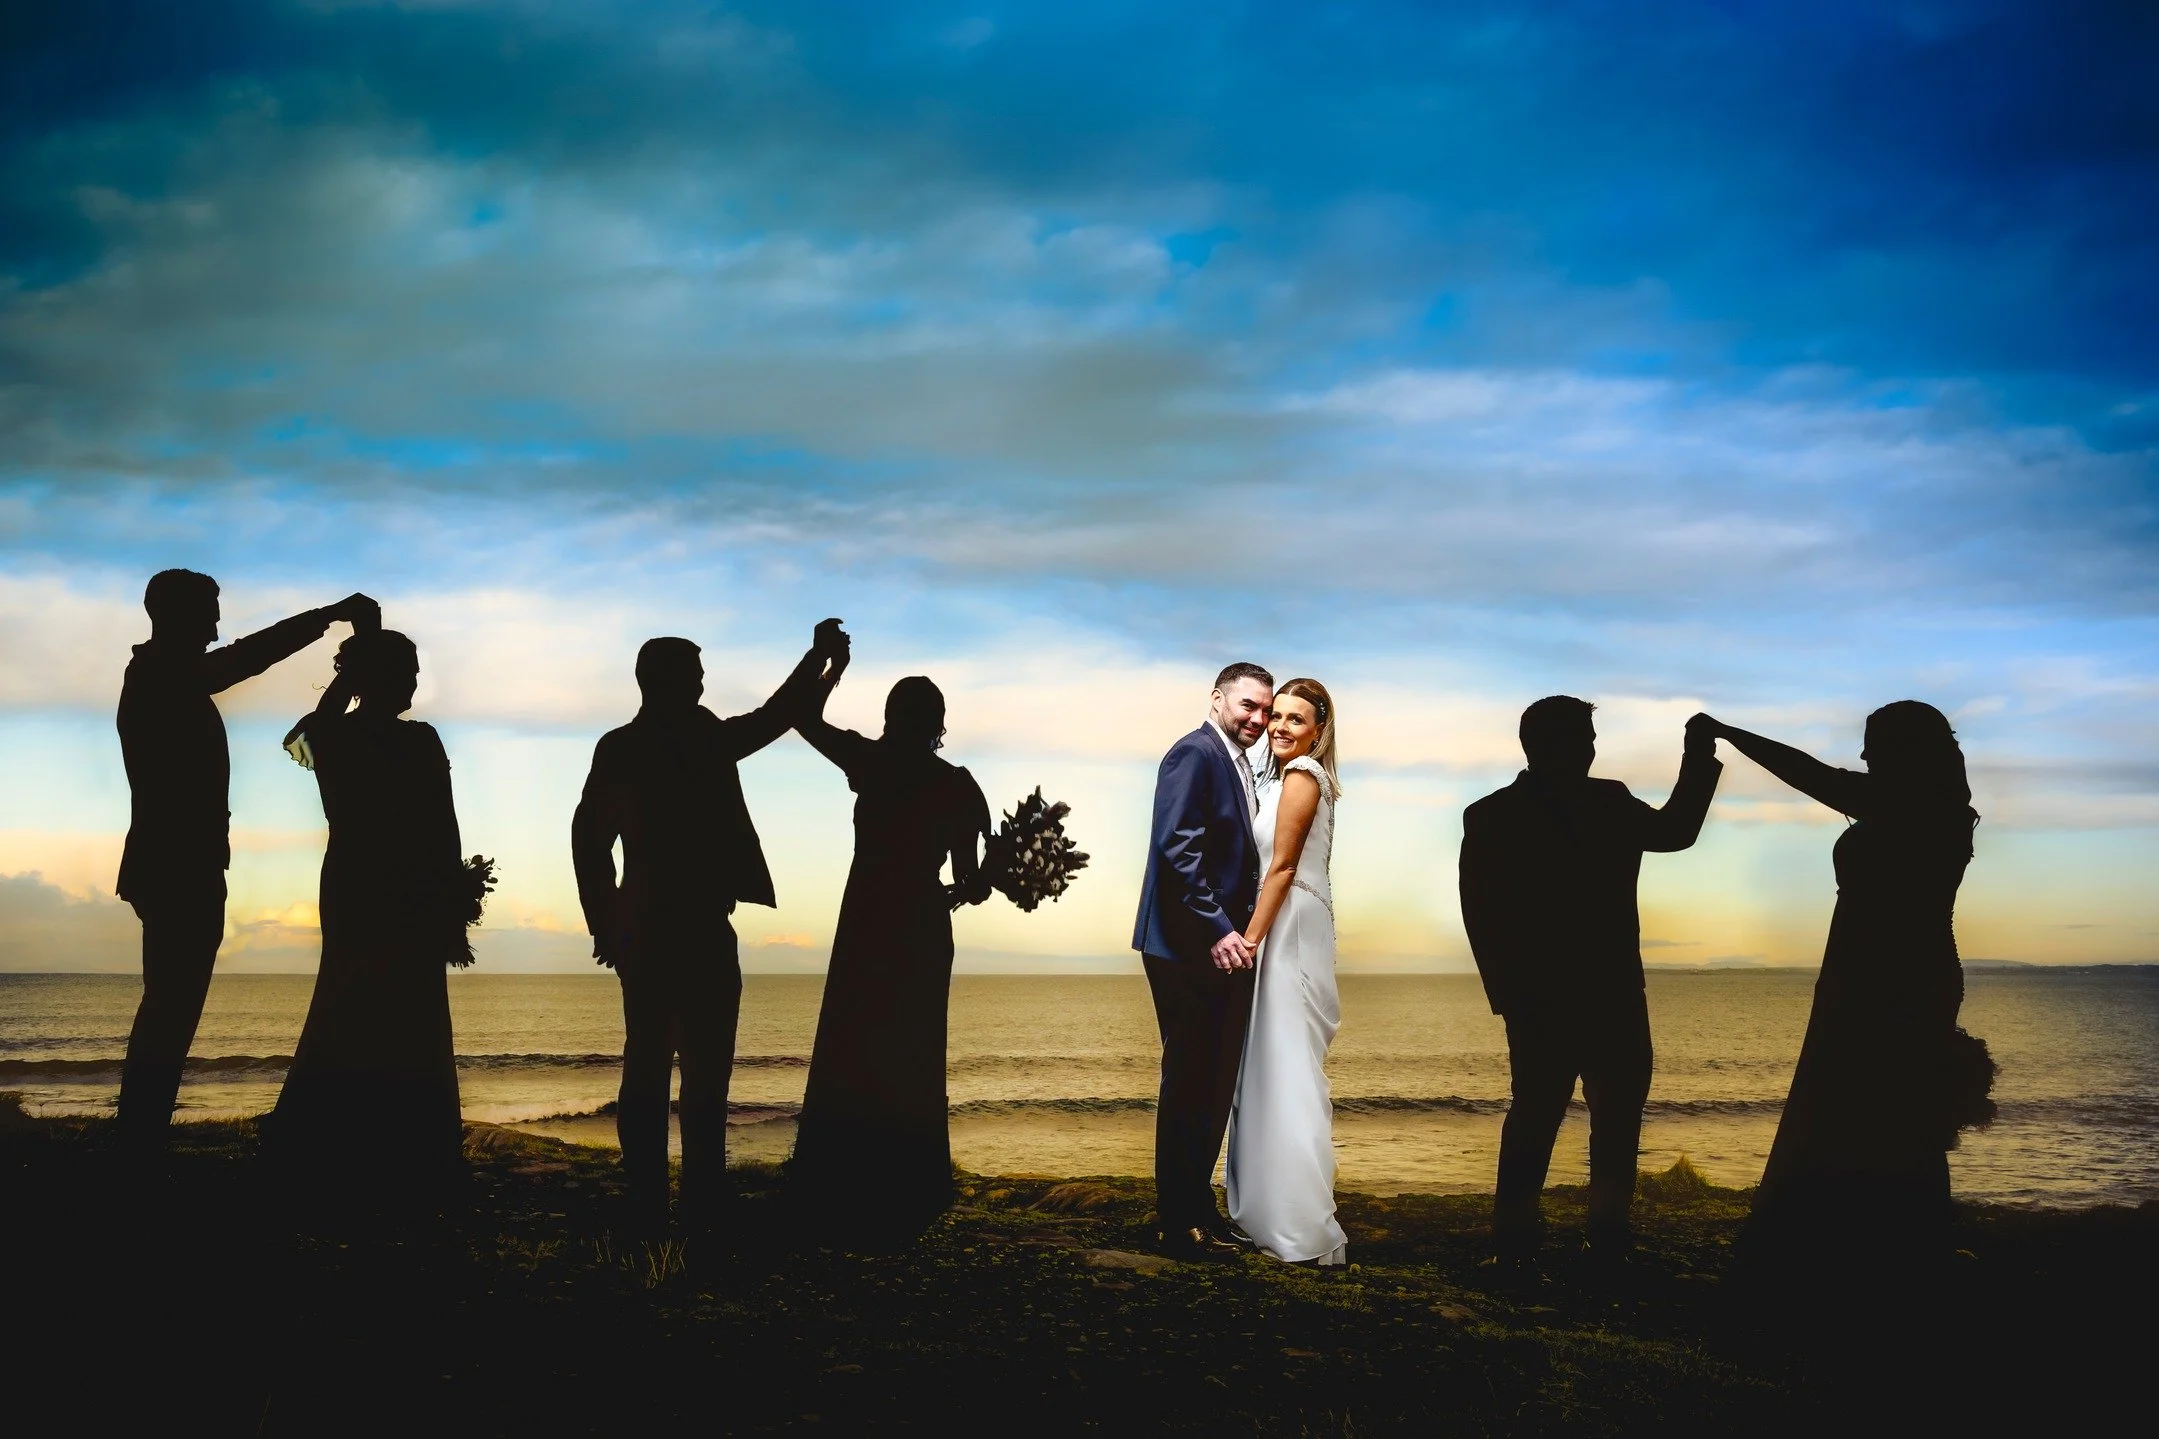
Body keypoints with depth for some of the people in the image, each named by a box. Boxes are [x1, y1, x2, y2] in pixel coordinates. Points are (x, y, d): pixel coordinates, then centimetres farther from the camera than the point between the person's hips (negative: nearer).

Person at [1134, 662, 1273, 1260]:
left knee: (1214, 1085, 14)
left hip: (1223, 948, 9)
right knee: (1190, 1082, -3)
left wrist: (1242, 930, 8)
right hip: (1189, 947, -9)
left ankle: (1198, 1206, 24)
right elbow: (1177, 847, -20)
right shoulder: (1195, 754, -11)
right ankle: (1181, 1224, 4)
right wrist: (1217, 929, -22)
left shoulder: (1238, 766, 18)